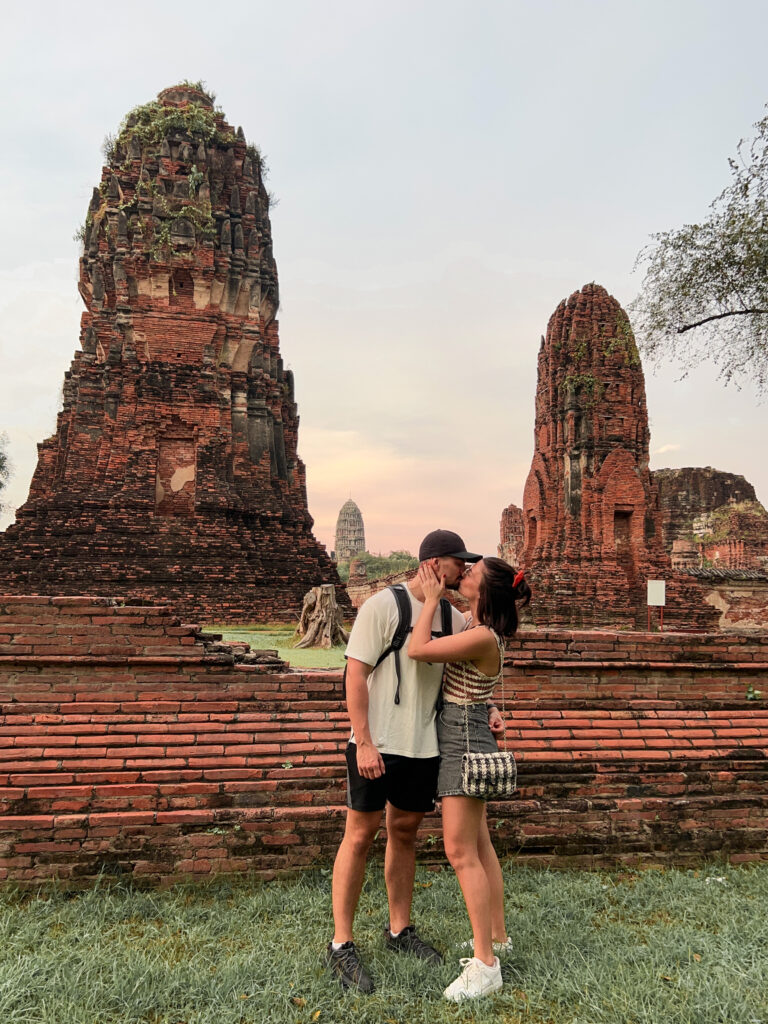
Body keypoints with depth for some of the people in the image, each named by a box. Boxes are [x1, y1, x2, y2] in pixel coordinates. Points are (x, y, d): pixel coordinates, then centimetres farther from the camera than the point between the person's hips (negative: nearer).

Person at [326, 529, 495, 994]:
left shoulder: (453, 616, 6)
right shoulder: (383, 605, -13)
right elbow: (356, 674, -14)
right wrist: (364, 742, -17)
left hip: (425, 747, 6)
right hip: (378, 745, -6)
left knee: (405, 833, 17)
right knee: (360, 835, 3)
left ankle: (400, 929, 34)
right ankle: (341, 945, 17)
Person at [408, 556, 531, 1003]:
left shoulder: (483, 637, -24)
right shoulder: (476, 626, 4)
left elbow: (417, 650, -26)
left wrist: (432, 597, -16)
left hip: (464, 739, -10)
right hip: (463, 736, 10)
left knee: (461, 851, -5)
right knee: (479, 845, 17)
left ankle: (486, 964, 5)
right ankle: (497, 936, 30)